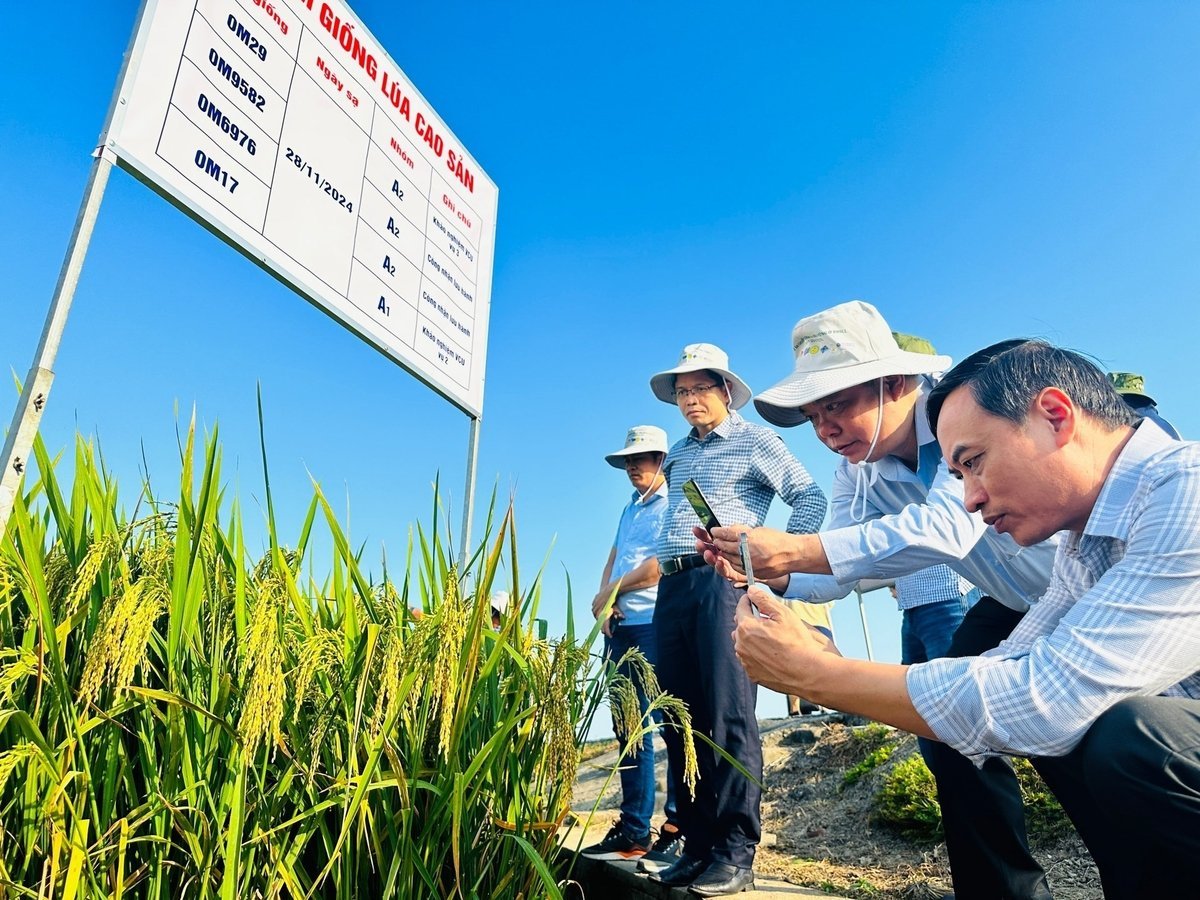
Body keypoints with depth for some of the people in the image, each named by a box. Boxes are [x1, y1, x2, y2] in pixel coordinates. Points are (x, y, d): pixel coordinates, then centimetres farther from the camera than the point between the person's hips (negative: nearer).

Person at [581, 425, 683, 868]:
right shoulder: (630, 509, 23)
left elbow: (662, 564, -13)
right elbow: (613, 561, 18)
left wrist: (609, 593, -4)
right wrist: (605, 605, -1)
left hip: (658, 624, -8)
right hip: (621, 627, 8)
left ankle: (678, 829, 2)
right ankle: (633, 829, 16)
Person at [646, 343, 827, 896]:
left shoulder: (754, 442, 5)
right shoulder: (677, 454, 23)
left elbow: (810, 497, -1)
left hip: (721, 582, -6)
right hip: (672, 588, 7)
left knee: (728, 719, -9)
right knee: (681, 721, 6)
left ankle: (736, 854, 0)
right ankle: (698, 846, 16)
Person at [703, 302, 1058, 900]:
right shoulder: (858, 471, -10)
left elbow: (949, 525, -46)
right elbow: (833, 576, -11)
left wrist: (792, 548, -50)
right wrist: (761, 569, -31)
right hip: (1012, 606, 6)